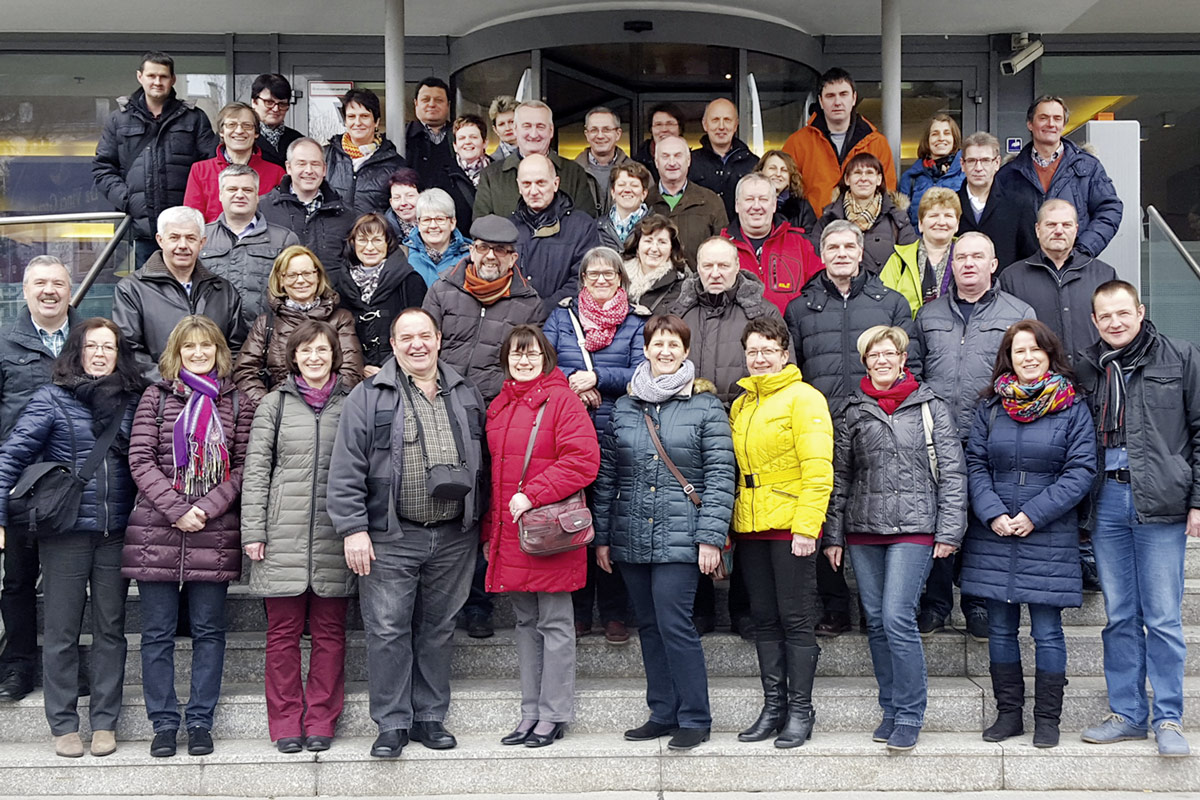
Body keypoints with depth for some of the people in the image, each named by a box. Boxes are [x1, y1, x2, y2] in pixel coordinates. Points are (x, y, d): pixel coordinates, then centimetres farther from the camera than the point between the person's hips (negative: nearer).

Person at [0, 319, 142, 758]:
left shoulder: (130, 401, 7)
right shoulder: (52, 398, -2)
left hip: (116, 533, 3)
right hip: (66, 529, -3)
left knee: (110, 629, 7)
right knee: (62, 631, 4)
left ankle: (105, 722, 17)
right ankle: (64, 725, 14)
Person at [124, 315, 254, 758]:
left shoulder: (236, 403, 7)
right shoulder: (156, 397, 6)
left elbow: (243, 465, 2)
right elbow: (140, 459, -1)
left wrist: (206, 509, -11)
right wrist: (176, 510, -12)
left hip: (214, 535, 0)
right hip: (156, 532, 0)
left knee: (208, 630, 5)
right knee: (157, 632, 4)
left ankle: (200, 722, 14)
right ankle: (163, 723, 13)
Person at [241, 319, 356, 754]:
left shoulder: (353, 403, 8)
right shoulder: (275, 404, 8)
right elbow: (255, 470, 6)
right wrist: (252, 530, -2)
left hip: (335, 537, 0)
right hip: (283, 534, 0)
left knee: (329, 632, 5)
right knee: (283, 632, 3)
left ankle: (321, 721, 14)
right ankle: (286, 723, 12)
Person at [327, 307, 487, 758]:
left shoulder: (466, 395, 11)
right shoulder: (368, 398, -1)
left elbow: (480, 463, 15)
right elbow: (346, 471, -5)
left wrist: (480, 526, 12)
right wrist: (353, 529, -12)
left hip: (453, 537, 3)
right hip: (391, 539, -3)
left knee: (438, 628, 11)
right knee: (389, 630, -2)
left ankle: (430, 717, 22)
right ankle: (392, 724, 9)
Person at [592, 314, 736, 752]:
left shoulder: (705, 406, -1)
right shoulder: (623, 407, 11)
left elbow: (719, 476, -4)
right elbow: (606, 475, 12)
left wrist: (710, 536, -11)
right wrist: (602, 535, 9)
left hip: (679, 536, -5)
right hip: (630, 537, 5)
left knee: (675, 624, -8)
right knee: (649, 627, 11)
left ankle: (694, 719, 4)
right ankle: (663, 714, 21)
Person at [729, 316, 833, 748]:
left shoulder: (803, 398, -5)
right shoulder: (740, 405, 16)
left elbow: (818, 469, -12)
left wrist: (806, 527, -18)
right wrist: (726, 528, 12)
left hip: (790, 526, -7)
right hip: (750, 527, 7)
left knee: (796, 620, -1)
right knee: (764, 619, 10)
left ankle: (800, 710, 7)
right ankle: (773, 705, 18)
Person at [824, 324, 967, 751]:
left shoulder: (930, 407, 5)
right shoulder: (853, 412, 12)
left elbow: (952, 472, 3)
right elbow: (839, 476, 15)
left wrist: (949, 531, -4)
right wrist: (833, 535, 11)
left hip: (913, 527, -4)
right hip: (863, 528, 4)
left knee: (897, 617, -14)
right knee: (876, 622, 6)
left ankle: (909, 716, -4)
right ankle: (891, 710, 18)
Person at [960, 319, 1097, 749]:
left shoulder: (1073, 408, 0)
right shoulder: (990, 408, 8)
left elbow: (1080, 471, -6)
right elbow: (974, 465, 5)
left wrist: (1034, 515, -13)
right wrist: (993, 514, -10)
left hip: (1049, 538, -3)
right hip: (994, 536, 3)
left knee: (1047, 631, 1)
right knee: (1000, 629, 9)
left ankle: (1047, 718, 13)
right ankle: (1008, 712, 20)